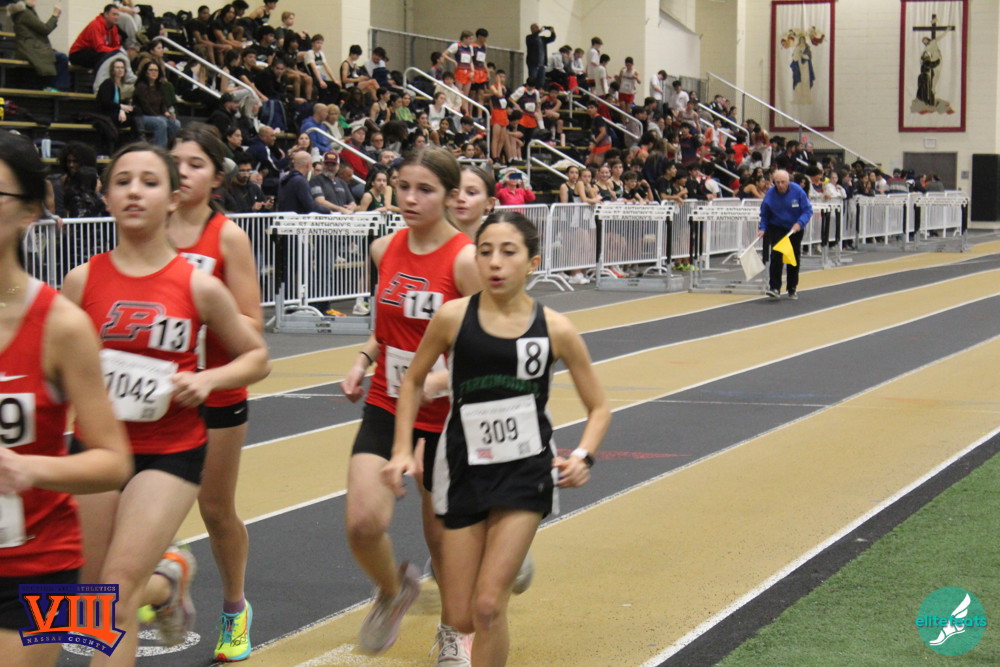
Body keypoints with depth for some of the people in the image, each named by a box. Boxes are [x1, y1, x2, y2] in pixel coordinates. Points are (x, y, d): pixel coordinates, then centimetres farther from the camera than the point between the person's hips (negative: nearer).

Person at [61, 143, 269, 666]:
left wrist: (207, 379, -11)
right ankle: (170, 576, 43)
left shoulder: (200, 287, -5)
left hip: (172, 451, -3)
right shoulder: (82, 281, -2)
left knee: (119, 588, -16)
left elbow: (256, 357, 7)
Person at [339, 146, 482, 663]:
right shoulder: (385, 250, 2)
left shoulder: (465, 260, -14)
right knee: (363, 522, -16)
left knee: (443, 538, 11)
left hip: (443, 417, -3)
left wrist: (435, 380, -28)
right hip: (385, 409, 3)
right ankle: (394, 589, 17)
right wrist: (364, 359, 1)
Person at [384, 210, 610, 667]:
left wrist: (583, 455, -15)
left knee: (488, 607, -11)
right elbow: (413, 380, 8)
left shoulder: (555, 330, -8)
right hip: (464, 470, 1)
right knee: (463, 619, 5)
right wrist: (402, 450, 0)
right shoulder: (453, 317, -8)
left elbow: (598, 408, 3)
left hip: (525, 473, -1)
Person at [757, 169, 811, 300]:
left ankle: (792, 289, 23)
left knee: (794, 259, 8)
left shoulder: (798, 191, -17)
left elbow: (808, 210, -13)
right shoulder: (770, 194, -13)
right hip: (776, 228, -1)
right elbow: (764, 214, 0)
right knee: (776, 256, -19)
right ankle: (775, 288, -19)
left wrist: (800, 223, -29)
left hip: (795, 229, 1)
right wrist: (762, 228, -13)